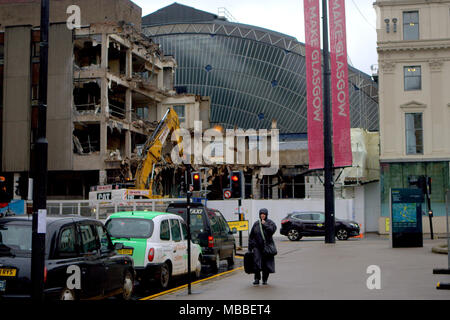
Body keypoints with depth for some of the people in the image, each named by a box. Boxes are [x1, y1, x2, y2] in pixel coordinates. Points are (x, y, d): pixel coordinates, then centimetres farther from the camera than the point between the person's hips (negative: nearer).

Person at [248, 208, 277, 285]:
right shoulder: (256, 224, 9)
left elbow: (272, 230, -18)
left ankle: (265, 280, 14)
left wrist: (265, 224, -16)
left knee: (266, 264, 1)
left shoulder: (270, 223, 3)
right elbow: (251, 236, 12)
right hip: (257, 246, 1)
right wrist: (250, 247, 8)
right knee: (256, 262, -10)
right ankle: (257, 279, -2)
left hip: (267, 246, -1)